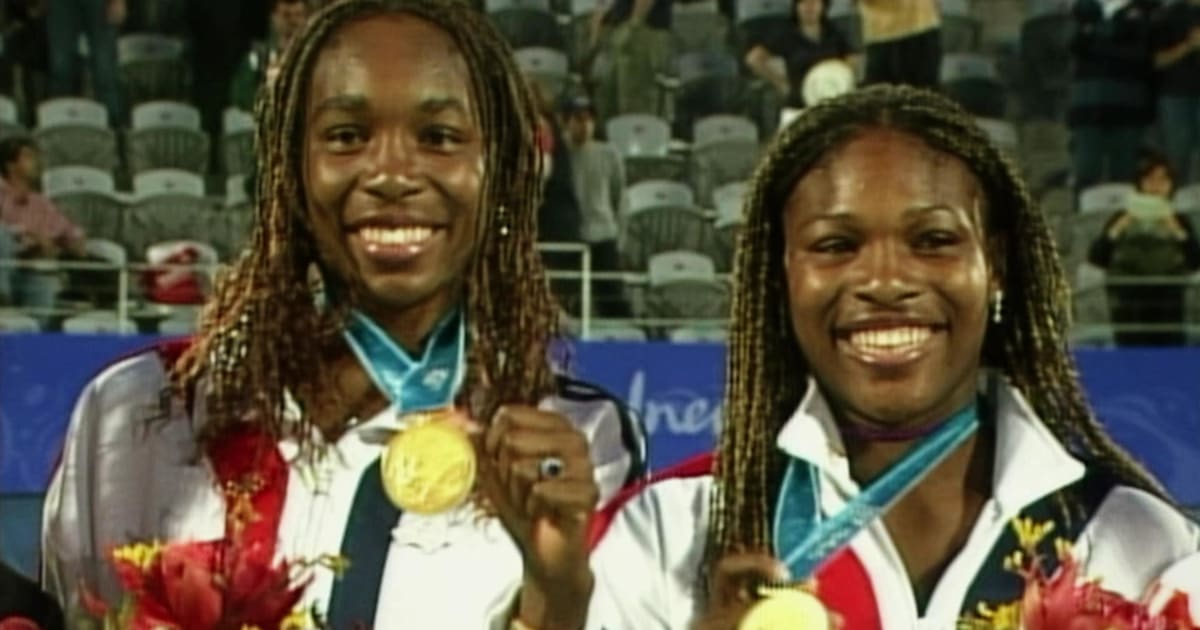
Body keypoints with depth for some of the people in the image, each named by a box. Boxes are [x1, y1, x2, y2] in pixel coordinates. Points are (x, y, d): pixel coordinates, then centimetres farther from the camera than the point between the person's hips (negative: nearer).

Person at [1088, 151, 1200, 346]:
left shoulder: (1179, 222, 10)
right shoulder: (1122, 219, 8)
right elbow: (1095, 258, -1)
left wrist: (1179, 233, -13)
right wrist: (1117, 229, -12)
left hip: (1168, 314, 1)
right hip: (1129, 314, -1)